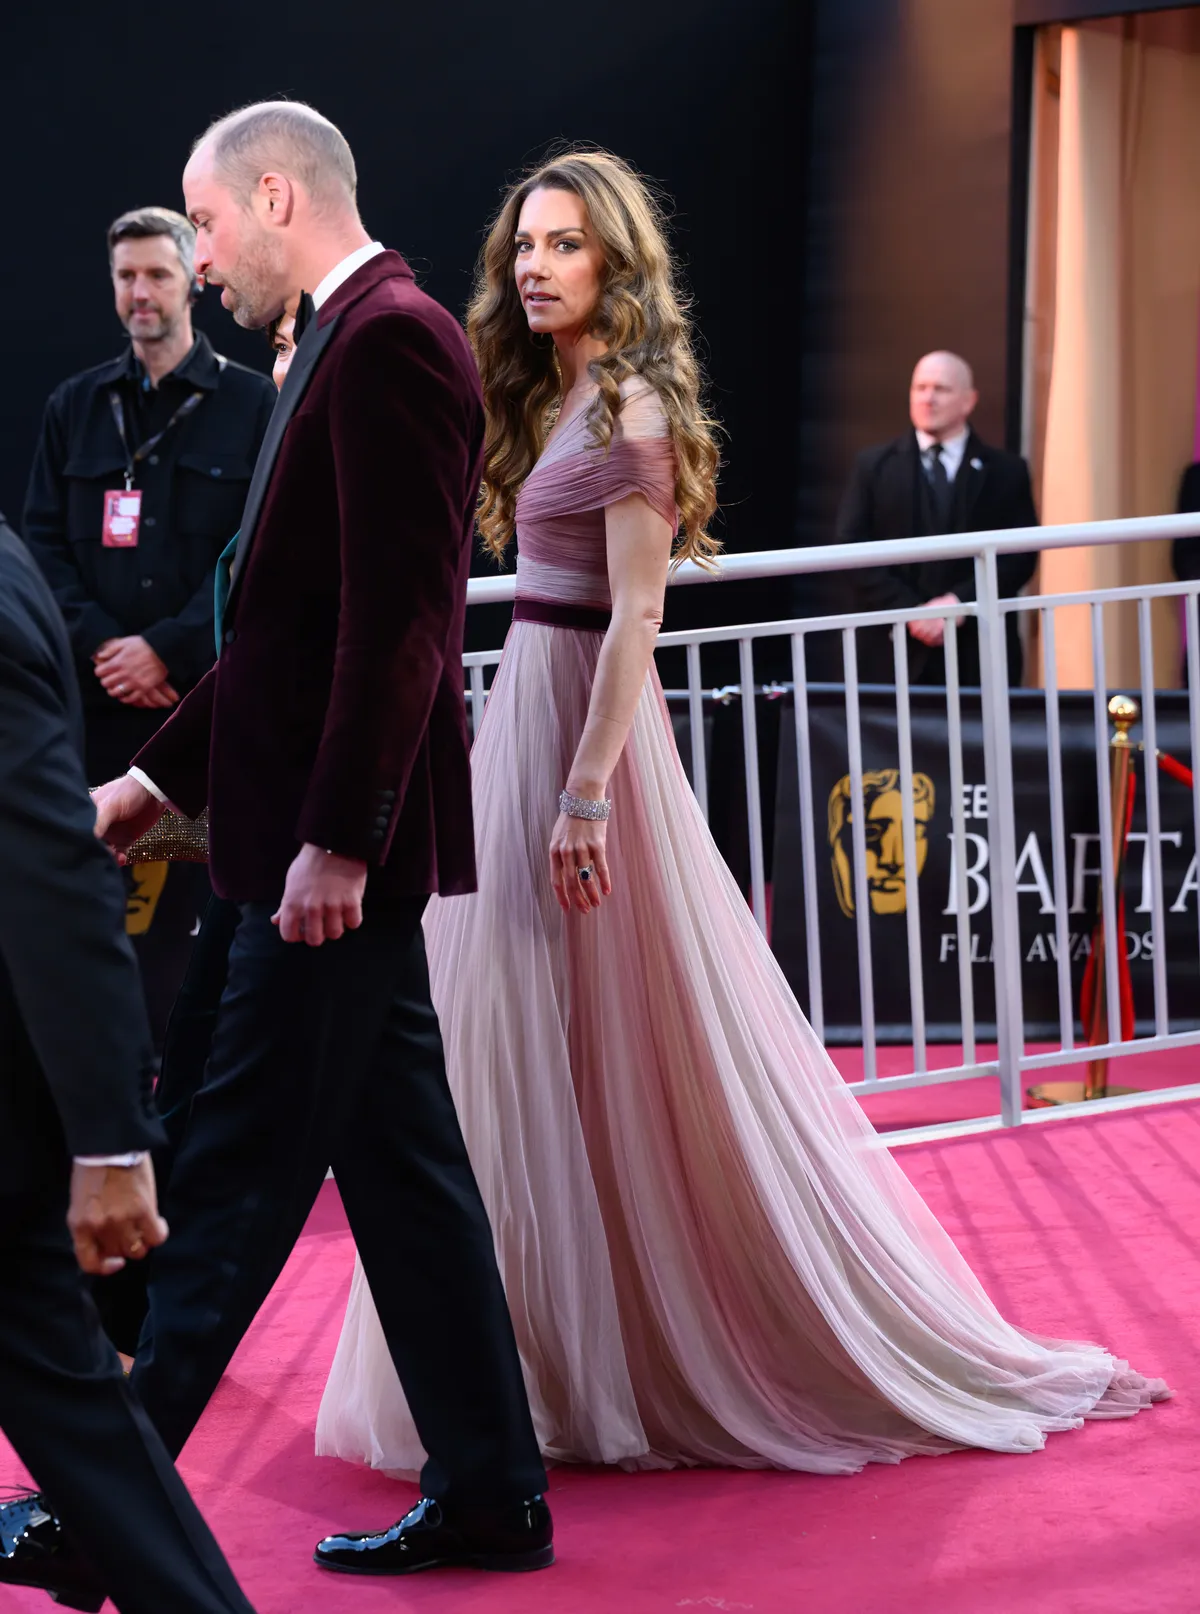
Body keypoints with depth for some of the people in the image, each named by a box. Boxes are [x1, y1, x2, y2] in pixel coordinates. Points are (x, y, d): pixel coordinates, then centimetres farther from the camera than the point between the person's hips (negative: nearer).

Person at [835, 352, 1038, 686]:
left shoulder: (1006, 471, 9)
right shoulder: (873, 466, 10)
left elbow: (1021, 555, 1)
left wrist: (960, 602, -12)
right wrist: (908, 611, -10)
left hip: (978, 657, 0)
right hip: (894, 652, 0)